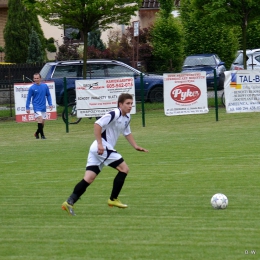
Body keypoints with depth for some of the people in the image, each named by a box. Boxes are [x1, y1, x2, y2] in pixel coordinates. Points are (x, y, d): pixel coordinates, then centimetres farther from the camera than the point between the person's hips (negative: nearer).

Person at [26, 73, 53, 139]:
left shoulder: (45, 86, 2)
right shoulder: (32, 88, -6)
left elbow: (48, 95, 11)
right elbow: (28, 98, -1)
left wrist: (50, 104, 3)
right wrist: (27, 108, -4)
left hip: (43, 107, 4)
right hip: (36, 107, -4)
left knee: (42, 123, 9)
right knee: (40, 120, -18)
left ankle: (37, 133, 29)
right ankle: (42, 135, -11)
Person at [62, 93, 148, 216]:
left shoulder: (126, 117, 17)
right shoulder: (114, 114, -14)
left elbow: (127, 133, 33)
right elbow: (97, 124, -22)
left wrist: (136, 146, 25)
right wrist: (100, 143, -26)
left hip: (100, 149, 9)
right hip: (102, 147, -9)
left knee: (89, 178, 0)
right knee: (124, 169, -4)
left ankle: (69, 202, -8)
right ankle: (113, 199, 3)